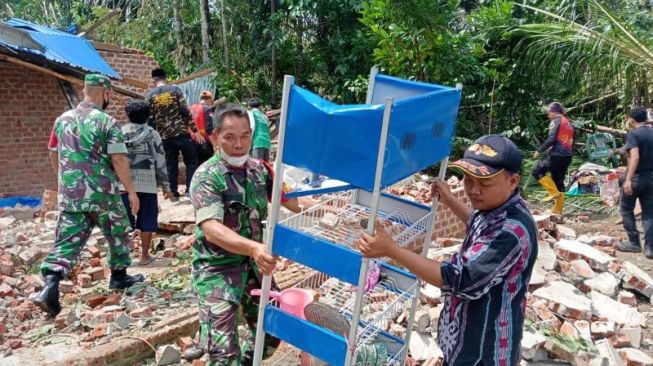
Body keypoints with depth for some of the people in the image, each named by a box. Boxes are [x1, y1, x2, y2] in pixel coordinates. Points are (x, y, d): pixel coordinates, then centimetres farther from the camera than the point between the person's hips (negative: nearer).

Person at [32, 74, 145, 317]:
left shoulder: (62, 119, 8)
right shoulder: (106, 122, -10)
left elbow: (53, 156, 17)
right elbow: (119, 160, -15)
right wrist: (131, 190, -8)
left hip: (69, 194, 4)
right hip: (102, 194, -4)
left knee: (67, 241, 6)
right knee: (118, 234, 17)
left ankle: (50, 286, -9)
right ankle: (119, 277, 29)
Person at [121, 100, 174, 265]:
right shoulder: (152, 134, 0)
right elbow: (160, 162, 0)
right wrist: (165, 186, 5)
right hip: (147, 184, -2)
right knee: (147, 221, 7)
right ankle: (144, 256, 12)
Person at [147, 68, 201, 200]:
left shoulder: (150, 95, 6)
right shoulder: (175, 89, 0)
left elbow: (150, 118, 3)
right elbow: (185, 111, -6)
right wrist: (195, 130, -5)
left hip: (165, 136, 3)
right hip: (182, 132, -2)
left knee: (170, 165, 9)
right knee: (191, 161, 8)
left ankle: (174, 193, 11)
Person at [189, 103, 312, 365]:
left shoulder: (259, 170, 0)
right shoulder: (206, 176, -18)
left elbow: (290, 200, 7)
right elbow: (212, 229, -32)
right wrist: (254, 247, -49)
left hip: (254, 265, 6)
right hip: (217, 268, -6)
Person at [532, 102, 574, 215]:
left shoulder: (556, 121, -6)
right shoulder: (569, 123, 21)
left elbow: (551, 139, -17)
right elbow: (571, 142, 23)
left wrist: (539, 151, -11)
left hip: (557, 155, -9)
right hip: (567, 156, 9)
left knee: (537, 171, -1)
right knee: (559, 181, 11)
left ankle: (553, 192, -8)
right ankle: (557, 209, 11)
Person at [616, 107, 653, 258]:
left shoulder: (633, 134, -12)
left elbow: (635, 156, -25)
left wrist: (628, 179, -30)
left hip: (636, 177, -6)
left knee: (626, 209, 10)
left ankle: (634, 243, 12)